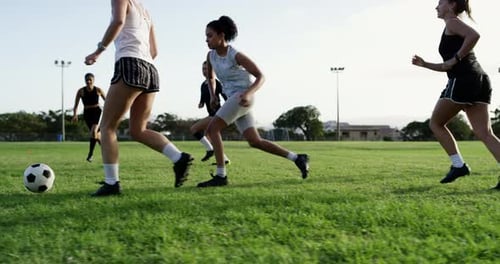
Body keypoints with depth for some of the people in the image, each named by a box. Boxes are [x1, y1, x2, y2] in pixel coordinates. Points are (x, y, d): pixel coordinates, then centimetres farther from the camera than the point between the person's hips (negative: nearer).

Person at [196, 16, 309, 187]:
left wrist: (248, 94, -28)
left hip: (242, 98, -8)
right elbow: (211, 77, 25)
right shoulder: (211, 55, 6)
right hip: (233, 99, 8)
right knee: (255, 142, 6)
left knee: (212, 129, -16)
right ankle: (297, 158, 12)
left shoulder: (236, 55, -14)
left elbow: (260, 77, -11)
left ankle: (220, 175, -14)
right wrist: (212, 96, 7)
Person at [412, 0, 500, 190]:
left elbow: (474, 35, -19)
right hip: (479, 81, 9)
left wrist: (456, 58, -13)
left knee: (436, 123, 6)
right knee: (484, 133, -1)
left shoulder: (452, 22, 2)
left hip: (463, 81, -9)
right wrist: (424, 64, 24)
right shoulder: (455, 30, 29)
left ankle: (459, 165, 1)